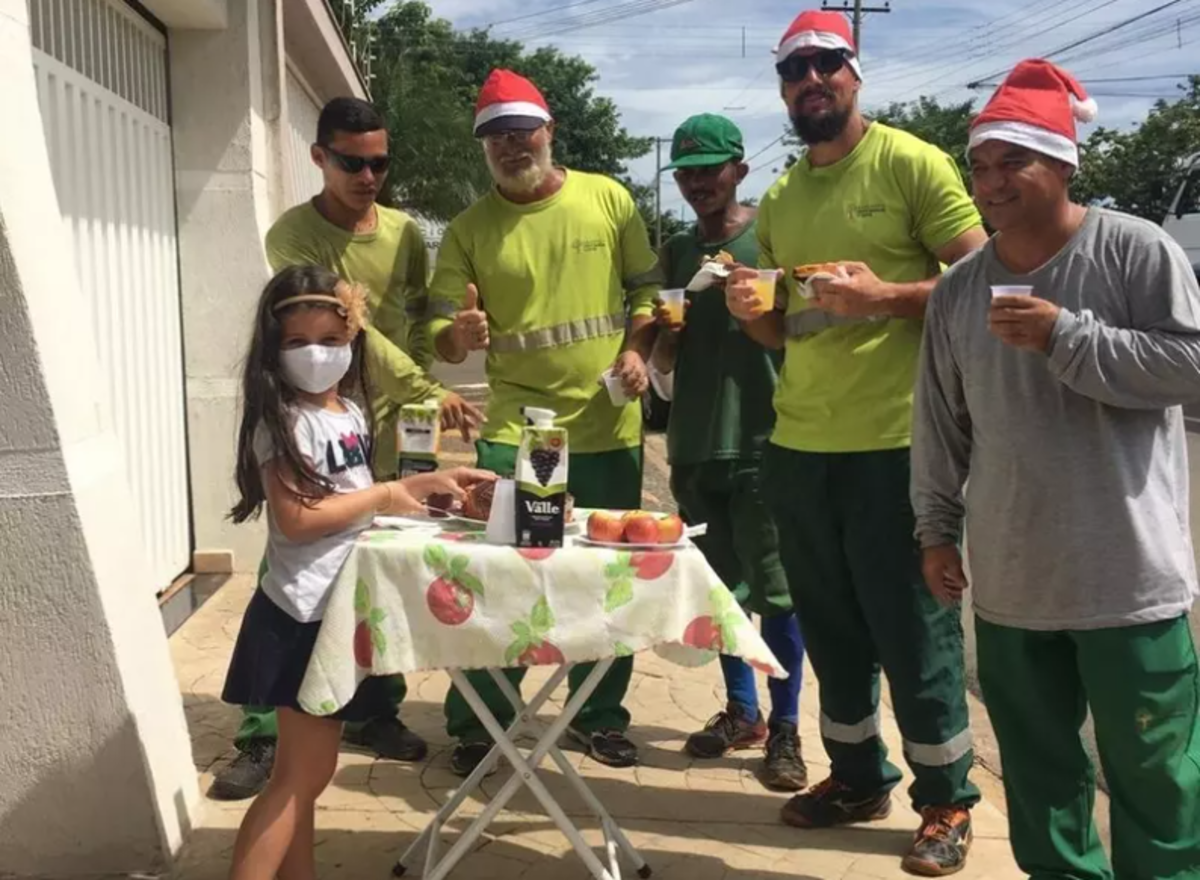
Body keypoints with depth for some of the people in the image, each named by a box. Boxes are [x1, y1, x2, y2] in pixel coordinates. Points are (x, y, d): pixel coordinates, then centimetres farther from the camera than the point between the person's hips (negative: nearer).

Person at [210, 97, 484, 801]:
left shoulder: (405, 232, 5)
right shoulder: (293, 236, -10)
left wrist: (411, 394, -6)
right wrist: (430, 393, -25)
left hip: (387, 431, 4)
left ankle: (377, 712, 26)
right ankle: (265, 737, 10)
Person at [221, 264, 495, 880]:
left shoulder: (349, 411, 11)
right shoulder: (282, 420, -16)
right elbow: (297, 519, -25)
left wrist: (421, 485, 10)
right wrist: (385, 495, -17)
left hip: (337, 609, 9)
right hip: (303, 615, -9)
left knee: (307, 769, 18)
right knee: (302, 773, -4)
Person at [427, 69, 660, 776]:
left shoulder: (608, 199, 3)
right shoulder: (469, 230, 1)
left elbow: (647, 289, 8)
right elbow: (441, 334, -2)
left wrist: (637, 351, -9)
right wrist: (460, 335, -25)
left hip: (611, 426, 2)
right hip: (515, 429, -1)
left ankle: (600, 715, 28)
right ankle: (479, 723, 15)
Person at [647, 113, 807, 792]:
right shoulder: (677, 251, 14)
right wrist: (665, 335, -4)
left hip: (759, 441, -5)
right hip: (694, 443, 5)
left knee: (775, 589, -3)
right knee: (720, 583, 11)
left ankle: (786, 727, 7)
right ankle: (742, 711, 24)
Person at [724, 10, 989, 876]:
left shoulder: (912, 163, -5)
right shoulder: (778, 200, 13)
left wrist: (884, 295, -22)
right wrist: (752, 309, -3)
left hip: (895, 440, -6)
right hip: (798, 443, 6)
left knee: (911, 625, 2)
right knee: (830, 624, 14)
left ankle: (948, 799, 19)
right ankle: (858, 774, 31)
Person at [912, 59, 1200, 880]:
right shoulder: (958, 289, 8)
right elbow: (941, 425, 11)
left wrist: (1065, 336, -17)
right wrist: (937, 529, 11)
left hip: (1127, 576, -4)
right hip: (1010, 580, 5)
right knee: (1038, 768, 16)